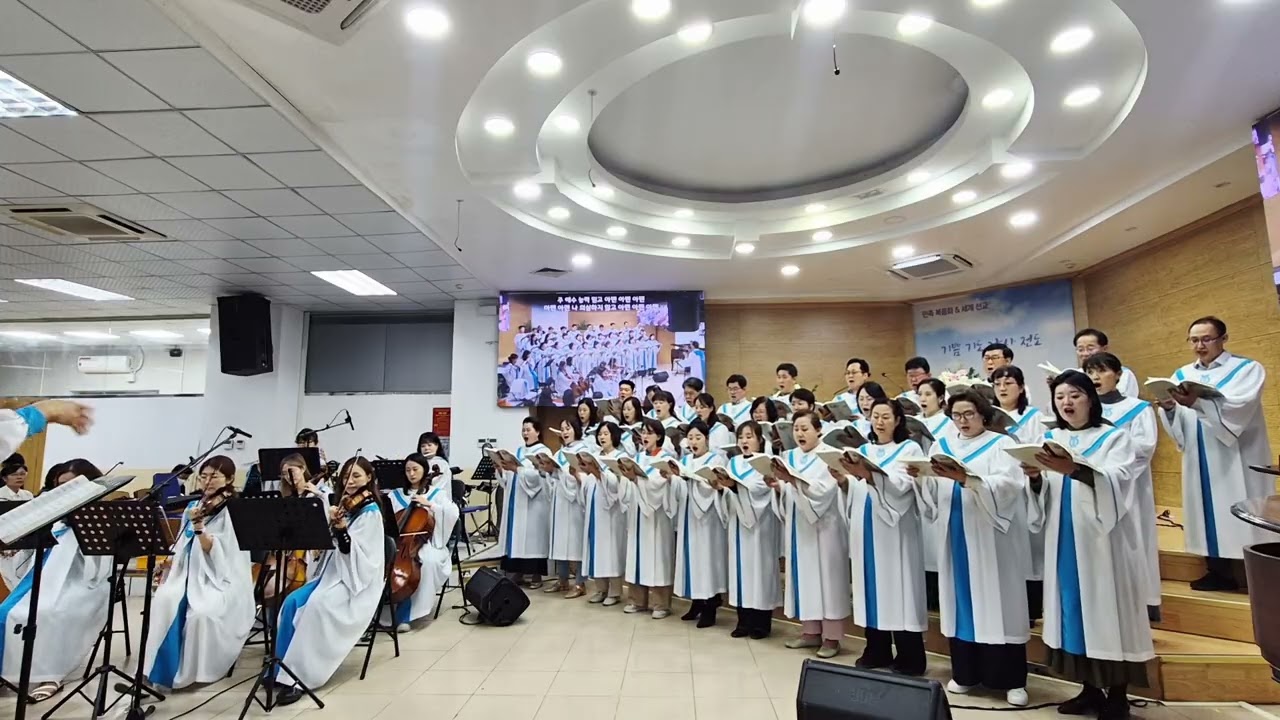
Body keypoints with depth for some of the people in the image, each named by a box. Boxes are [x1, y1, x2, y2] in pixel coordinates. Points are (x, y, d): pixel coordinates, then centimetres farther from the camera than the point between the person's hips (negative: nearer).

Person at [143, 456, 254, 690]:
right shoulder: (194, 506, 13)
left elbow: (215, 552, -17)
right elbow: (183, 545, 21)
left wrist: (199, 526, -30)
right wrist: (169, 564, 3)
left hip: (220, 579, -6)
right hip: (188, 573, 6)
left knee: (202, 613, -32)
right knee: (164, 600, -26)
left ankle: (196, 669, -8)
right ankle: (162, 668, -17)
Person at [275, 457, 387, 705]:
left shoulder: (370, 511, -12)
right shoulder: (344, 505, 12)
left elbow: (352, 552, -20)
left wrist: (341, 528, -34)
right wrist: (330, 522, -3)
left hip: (356, 580, -8)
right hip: (332, 573, 8)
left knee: (317, 604, -30)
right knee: (293, 602, -13)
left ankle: (301, 675, -23)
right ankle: (283, 667, -5)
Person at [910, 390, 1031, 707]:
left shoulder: (1001, 444, 1)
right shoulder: (941, 446, 12)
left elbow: (1008, 484, -17)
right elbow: (933, 493, 5)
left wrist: (967, 479, -30)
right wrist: (920, 477, -16)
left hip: (990, 537, -4)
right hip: (955, 536, 4)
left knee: (997, 602, -1)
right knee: (961, 599, 8)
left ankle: (1012, 679, 11)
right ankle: (965, 673, 18)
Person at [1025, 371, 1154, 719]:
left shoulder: (1115, 437, -1)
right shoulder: (1050, 439, 11)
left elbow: (1114, 481, -20)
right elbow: (1045, 495, 5)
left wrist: (1074, 469, -37)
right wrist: (1035, 478, -17)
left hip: (1102, 539, -4)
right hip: (1064, 540, 4)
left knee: (1106, 609, -1)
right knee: (1075, 609, 9)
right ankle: (1090, 689, 21)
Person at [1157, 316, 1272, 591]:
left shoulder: (1248, 369, 1)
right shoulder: (1182, 375, 11)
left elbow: (1237, 409, -19)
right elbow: (1177, 422, 1)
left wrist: (1198, 402, -37)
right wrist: (1169, 408, -23)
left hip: (1237, 459, -4)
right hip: (1201, 461, 4)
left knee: (1241, 514, -3)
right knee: (1210, 511, 6)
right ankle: (1220, 572, 15)